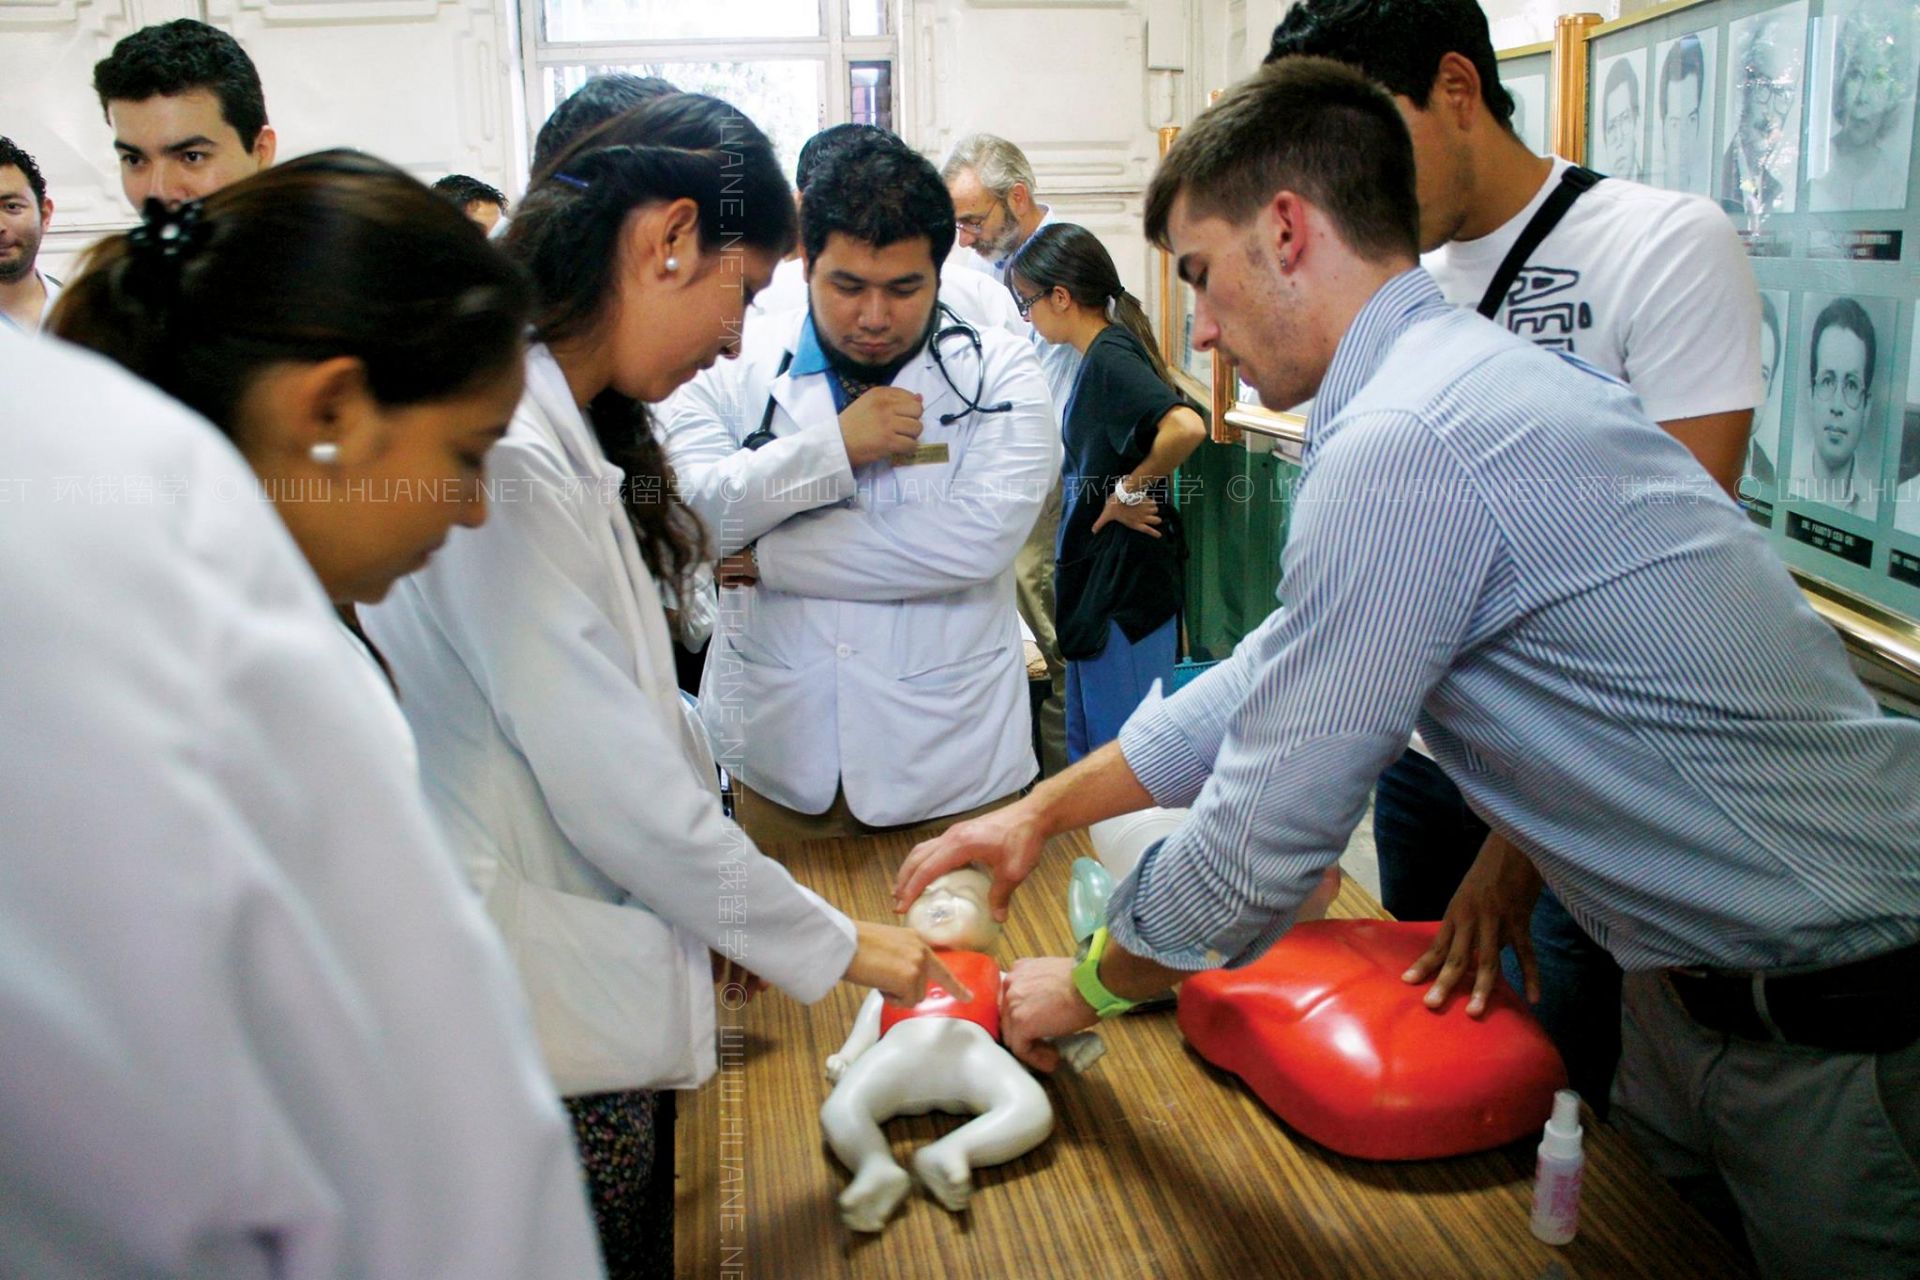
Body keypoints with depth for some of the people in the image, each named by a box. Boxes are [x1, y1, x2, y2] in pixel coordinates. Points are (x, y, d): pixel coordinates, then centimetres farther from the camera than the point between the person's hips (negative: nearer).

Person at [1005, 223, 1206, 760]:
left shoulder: (1109, 357, -19)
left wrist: (1128, 491, -22)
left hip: (1127, 581, -10)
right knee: (1086, 742, 20)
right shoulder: (1104, 353, 10)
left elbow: (1186, 427, -34)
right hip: (1099, 578, 10)